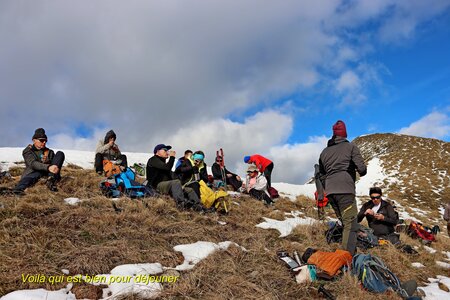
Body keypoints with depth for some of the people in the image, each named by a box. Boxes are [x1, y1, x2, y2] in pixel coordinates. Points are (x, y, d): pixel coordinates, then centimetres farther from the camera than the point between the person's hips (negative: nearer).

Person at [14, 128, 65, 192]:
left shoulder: (50, 152, 23)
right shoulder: (27, 151, 9)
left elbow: (55, 165, 14)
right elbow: (33, 164, -11)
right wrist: (48, 167, -30)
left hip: (48, 173, 3)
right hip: (34, 172, -3)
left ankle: (51, 180, -34)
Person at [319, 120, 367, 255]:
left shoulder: (325, 151, 19)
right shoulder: (351, 146, 4)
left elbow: (321, 173, 22)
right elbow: (361, 168, -4)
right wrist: (362, 172, 16)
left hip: (330, 191, 6)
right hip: (345, 190, -6)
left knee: (345, 222, 17)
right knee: (350, 224, -8)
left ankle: (350, 253, 20)